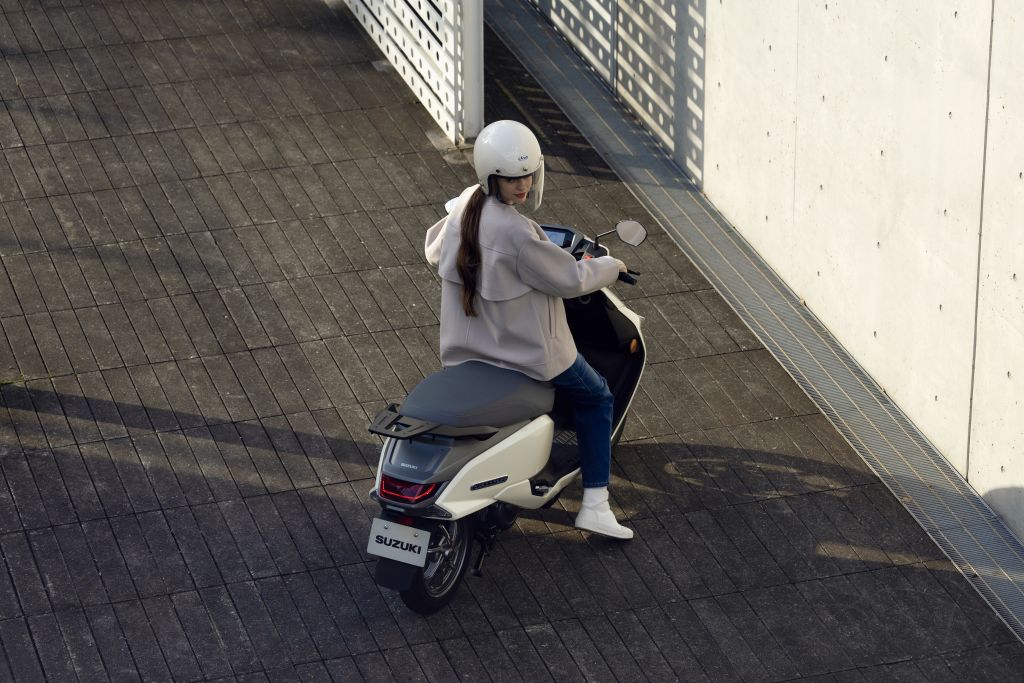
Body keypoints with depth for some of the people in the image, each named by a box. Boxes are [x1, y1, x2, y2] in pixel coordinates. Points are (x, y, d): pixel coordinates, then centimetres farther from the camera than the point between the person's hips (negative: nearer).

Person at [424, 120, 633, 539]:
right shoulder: (515, 232, -30)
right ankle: (595, 506, 12)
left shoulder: (464, 205, -7)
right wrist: (610, 267, 0)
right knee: (596, 398, 16)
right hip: (526, 352, -7)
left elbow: (434, 250, 13)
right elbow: (569, 279, -20)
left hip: (464, 349, 7)